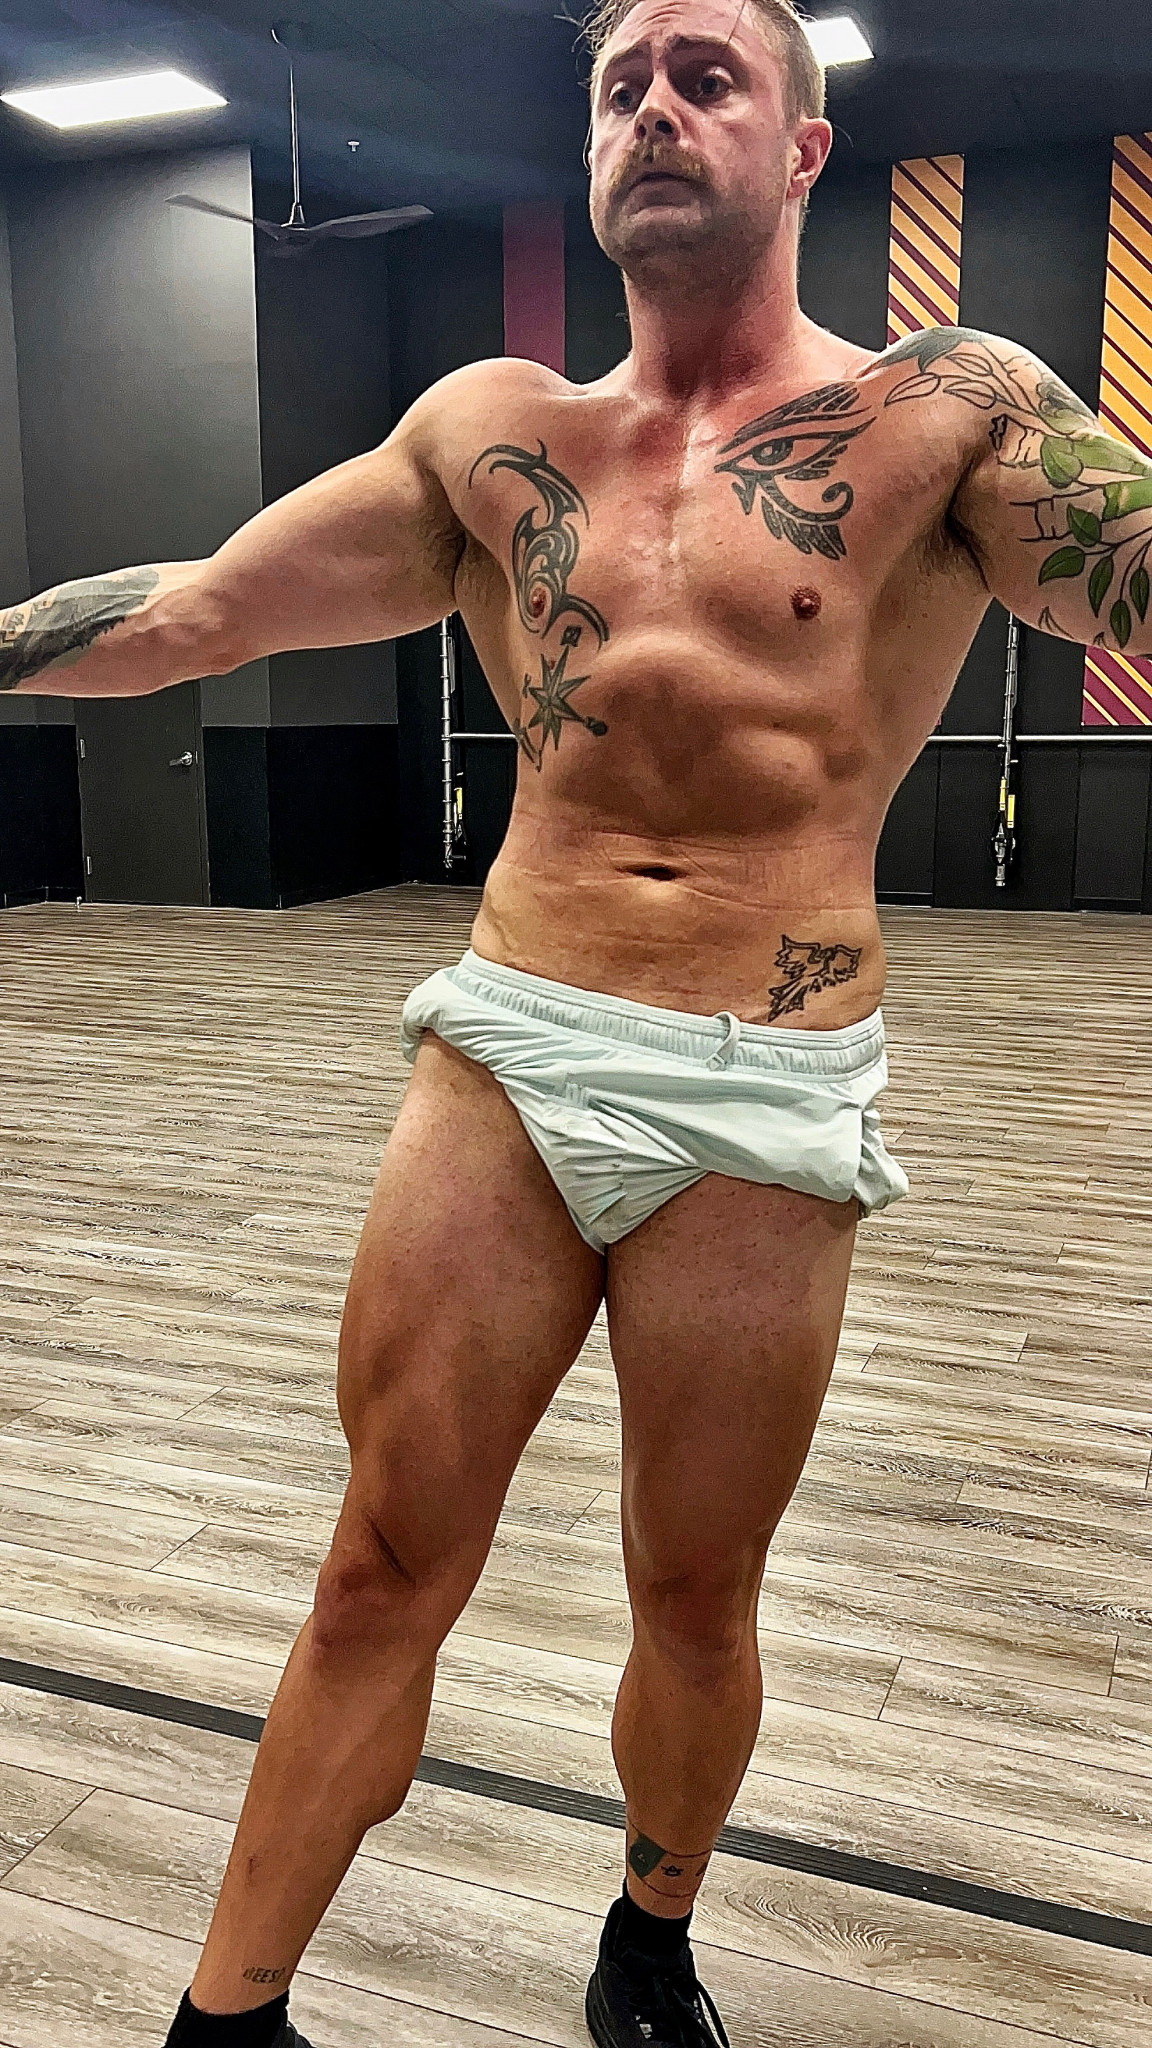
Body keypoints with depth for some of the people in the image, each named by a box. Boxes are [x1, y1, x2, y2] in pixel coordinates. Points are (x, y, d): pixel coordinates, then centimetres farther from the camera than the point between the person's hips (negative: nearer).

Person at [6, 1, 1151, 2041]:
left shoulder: (946, 414, 2)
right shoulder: (491, 432, 11)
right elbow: (189, 610, 12)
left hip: (764, 1104, -1)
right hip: (497, 1054, 2)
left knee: (695, 1595, 13)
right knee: (383, 1573, 7)